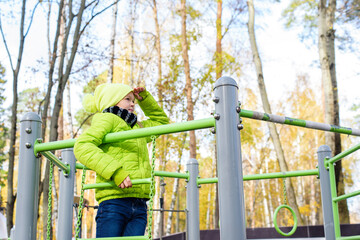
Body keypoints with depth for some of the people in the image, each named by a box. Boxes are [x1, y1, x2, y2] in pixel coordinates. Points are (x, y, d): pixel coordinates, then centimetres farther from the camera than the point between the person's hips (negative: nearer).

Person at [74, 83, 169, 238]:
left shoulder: (137, 127, 27)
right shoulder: (107, 119, 4)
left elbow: (161, 120, 45)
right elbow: (82, 146, -12)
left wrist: (144, 98, 30)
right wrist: (115, 171, -22)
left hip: (139, 206, 6)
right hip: (114, 202, -6)